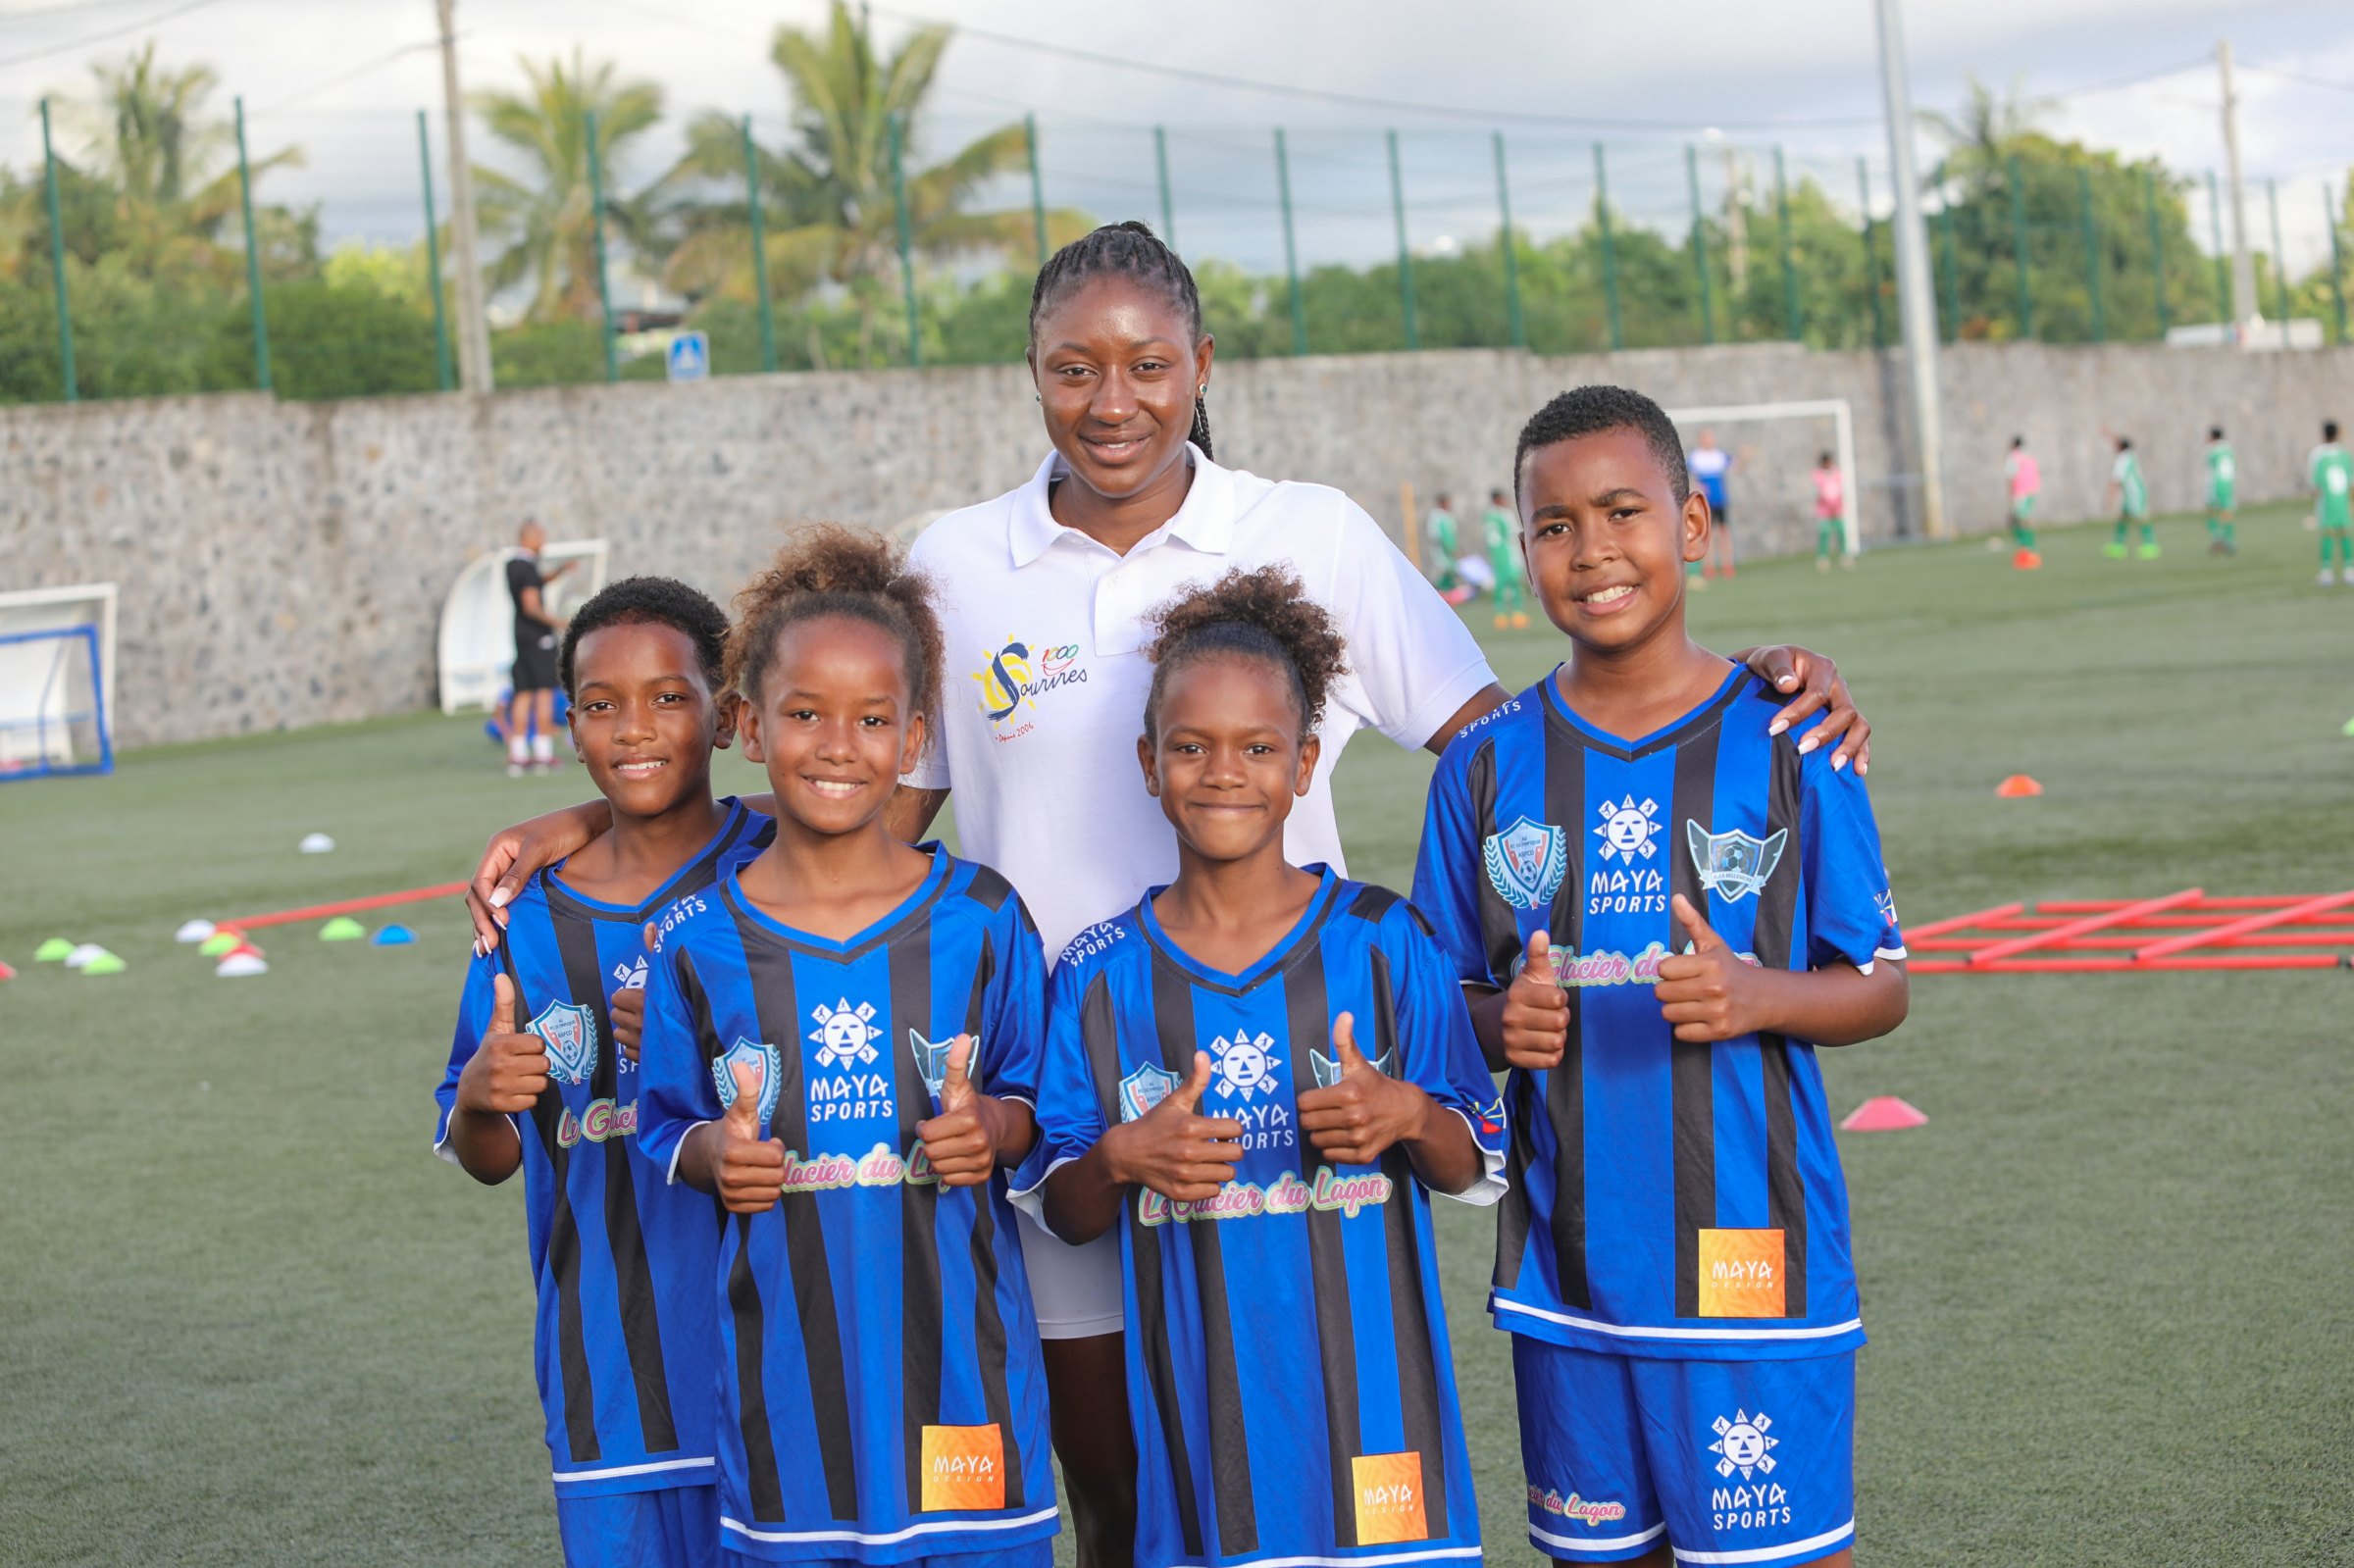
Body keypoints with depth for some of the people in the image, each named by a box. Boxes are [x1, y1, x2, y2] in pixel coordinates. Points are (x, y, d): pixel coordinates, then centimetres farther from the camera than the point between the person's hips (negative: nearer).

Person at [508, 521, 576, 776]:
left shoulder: (512, 564, 12)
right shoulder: (528, 567, -15)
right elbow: (531, 607, -21)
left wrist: (559, 571, 16)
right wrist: (557, 621, -14)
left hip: (520, 635, 8)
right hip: (538, 635, -8)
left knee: (523, 694, 7)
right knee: (544, 692, -5)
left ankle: (518, 755, 4)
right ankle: (543, 755, -7)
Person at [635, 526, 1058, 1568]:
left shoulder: (979, 918, -1)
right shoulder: (698, 945, -1)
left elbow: (1032, 1092, 7)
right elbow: (668, 1128, 8)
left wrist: (993, 1126, -13)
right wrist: (717, 1151, -12)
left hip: (954, 1353, 0)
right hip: (785, 1359, 0)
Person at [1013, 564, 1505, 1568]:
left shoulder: (1383, 941, 0)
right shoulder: (1102, 976, 2)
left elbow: (1479, 1171, 5)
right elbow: (1057, 1212, 6)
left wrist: (1409, 1117, -15)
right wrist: (1122, 1159, -14)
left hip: (1364, 1381, 0)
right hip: (1198, 1400, 1)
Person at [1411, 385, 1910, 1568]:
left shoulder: (1784, 743, -3)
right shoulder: (1489, 764, 4)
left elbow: (1881, 990, 0)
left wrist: (1757, 997, -20)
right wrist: (1500, 1024, -12)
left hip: (1750, 1254, -3)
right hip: (1566, 1268, 3)